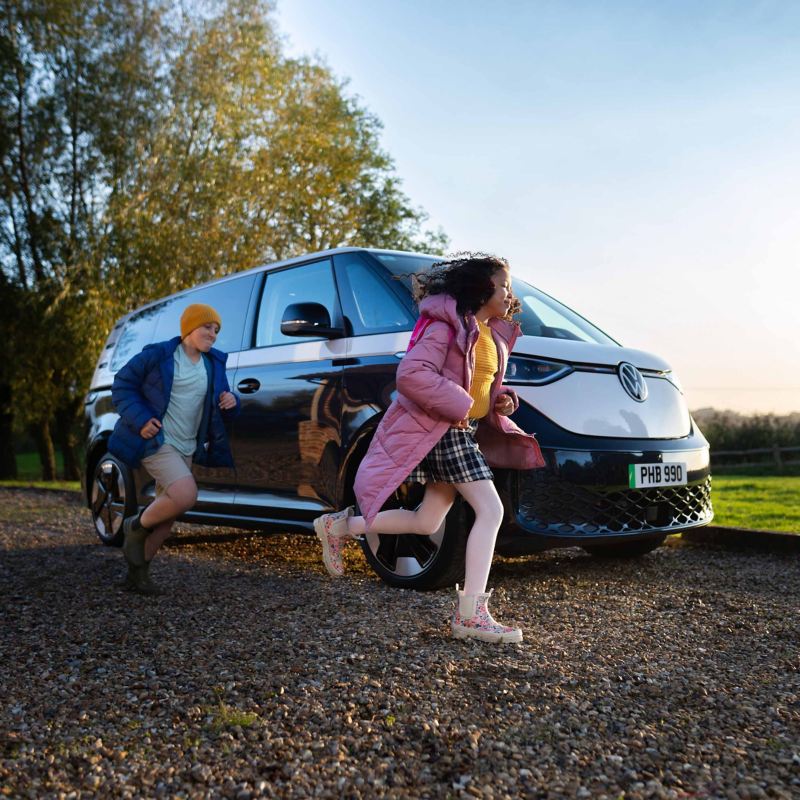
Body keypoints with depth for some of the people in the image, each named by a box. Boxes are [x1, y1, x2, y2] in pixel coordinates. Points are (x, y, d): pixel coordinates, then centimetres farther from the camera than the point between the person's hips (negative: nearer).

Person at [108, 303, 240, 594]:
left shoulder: (214, 364, 10)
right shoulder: (158, 355, -7)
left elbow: (219, 402, 20)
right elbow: (122, 383, -1)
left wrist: (230, 401, -5)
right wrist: (140, 419, -14)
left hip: (186, 448, 7)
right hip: (156, 441, -7)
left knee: (167, 514, 9)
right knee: (185, 496, -25)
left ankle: (137, 572, 25)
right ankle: (136, 527, 3)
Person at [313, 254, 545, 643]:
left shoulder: (492, 333, 17)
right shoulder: (447, 324, -13)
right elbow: (411, 374, -23)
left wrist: (502, 399, 7)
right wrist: (458, 405, -21)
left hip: (466, 431, 10)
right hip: (442, 431, -10)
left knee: (427, 522, 13)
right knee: (491, 511, -14)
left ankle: (339, 526, 27)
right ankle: (471, 612, -10)